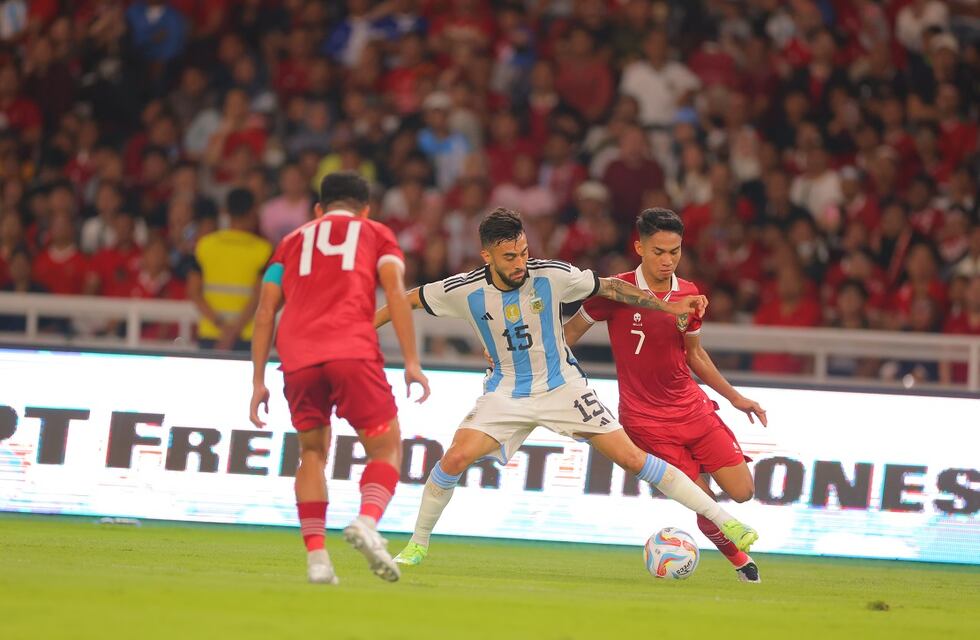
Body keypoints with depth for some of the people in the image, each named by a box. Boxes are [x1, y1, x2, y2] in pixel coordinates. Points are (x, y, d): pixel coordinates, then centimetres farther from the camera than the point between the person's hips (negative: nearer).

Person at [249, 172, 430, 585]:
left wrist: (258, 381, 20)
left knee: (312, 452, 17)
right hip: (353, 350, -3)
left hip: (297, 358, 3)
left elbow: (265, 311, 20)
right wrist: (411, 362, -1)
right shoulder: (376, 234, 21)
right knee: (385, 447, 6)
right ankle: (367, 522, -23)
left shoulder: (293, 241, 28)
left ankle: (316, 556, 3)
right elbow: (395, 291, 4)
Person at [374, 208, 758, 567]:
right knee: (455, 458, -20)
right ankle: (418, 544, 1)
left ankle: (722, 520, -2)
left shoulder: (551, 276, -17)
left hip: (561, 386, -1)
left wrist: (668, 306, -2)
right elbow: (412, 300, 3)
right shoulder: (464, 291, -15)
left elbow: (608, 287, -2)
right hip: (506, 393, 1)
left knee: (632, 458, -8)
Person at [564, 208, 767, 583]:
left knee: (742, 492, -4)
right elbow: (570, 332, 2)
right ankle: (735, 555, 17)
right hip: (646, 421, -4)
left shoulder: (688, 295, 4)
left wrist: (735, 397, 20)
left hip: (693, 408, 4)